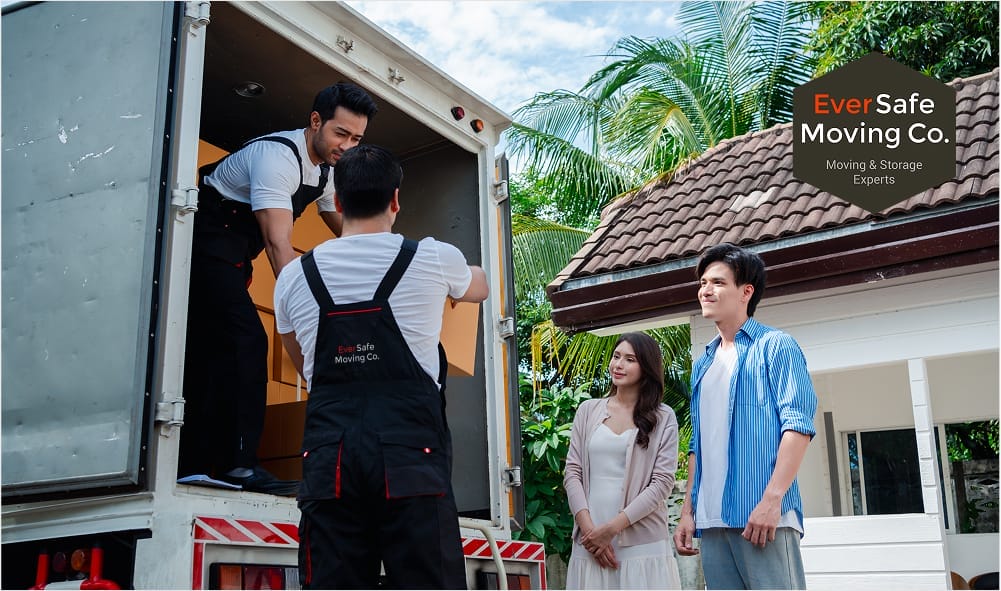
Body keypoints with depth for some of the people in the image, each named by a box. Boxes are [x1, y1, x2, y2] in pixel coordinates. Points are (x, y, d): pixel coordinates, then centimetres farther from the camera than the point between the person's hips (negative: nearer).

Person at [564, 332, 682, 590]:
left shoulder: (663, 418, 4)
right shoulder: (588, 410, 9)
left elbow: (662, 482, -3)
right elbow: (573, 473, 6)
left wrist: (611, 528, -10)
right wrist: (589, 529, -7)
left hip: (642, 543, -1)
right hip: (590, 540, 2)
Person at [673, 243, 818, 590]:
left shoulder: (774, 346, 1)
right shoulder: (703, 365, 21)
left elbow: (798, 425, -9)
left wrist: (772, 498, -19)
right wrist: (687, 511, 13)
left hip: (763, 514, -6)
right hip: (711, 520, 7)